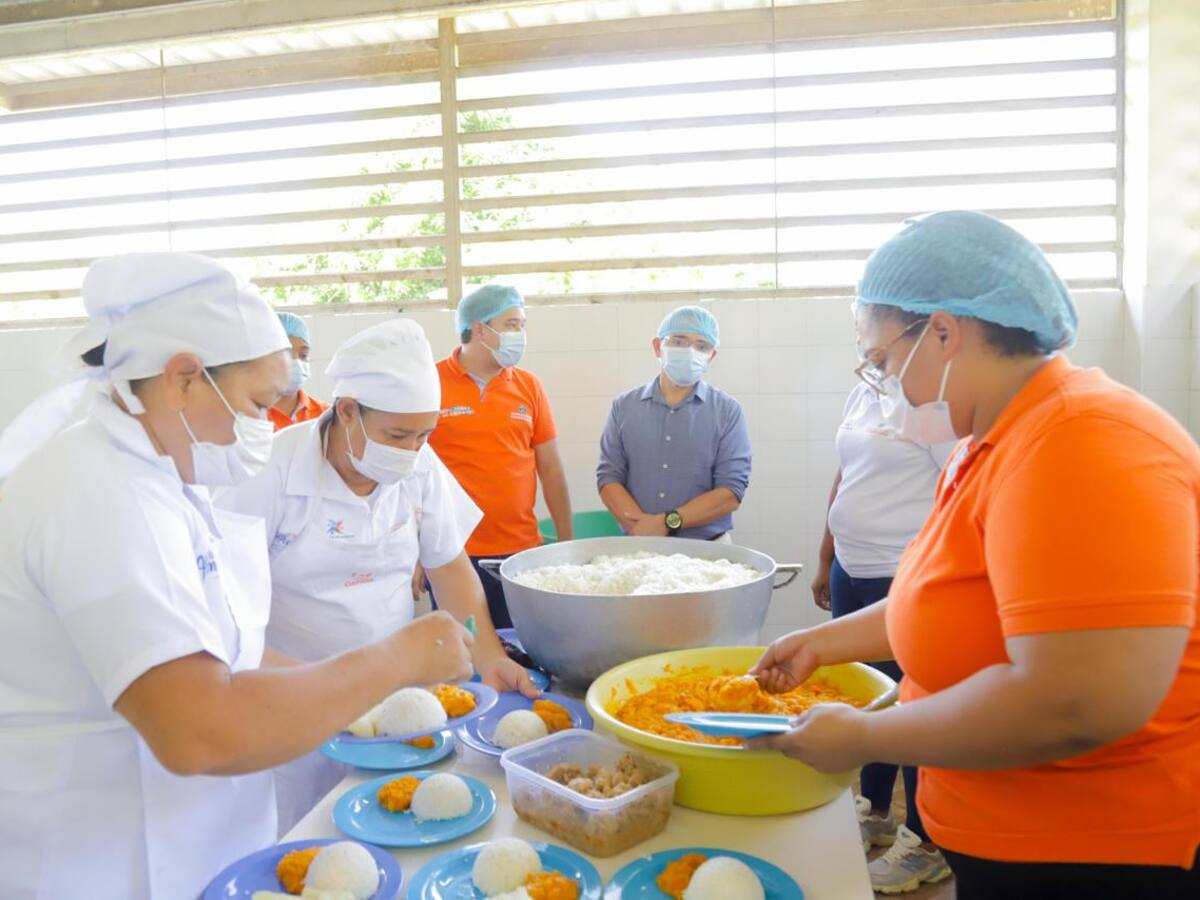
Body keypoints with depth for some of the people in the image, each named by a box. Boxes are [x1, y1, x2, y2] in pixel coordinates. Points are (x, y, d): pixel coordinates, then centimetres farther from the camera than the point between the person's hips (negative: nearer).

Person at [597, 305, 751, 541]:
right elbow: (608, 479, 2)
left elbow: (731, 492, -5)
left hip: (706, 549, -1)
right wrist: (642, 530, -12)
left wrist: (667, 523, -13)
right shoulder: (624, 407, 8)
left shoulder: (728, 412, 2)